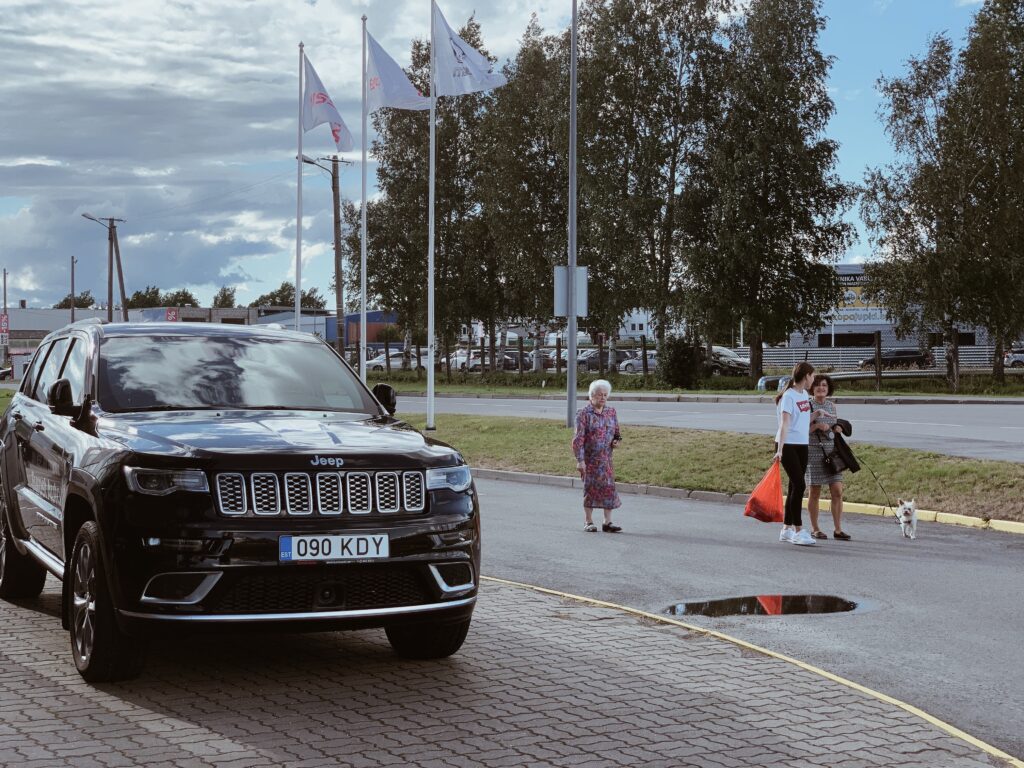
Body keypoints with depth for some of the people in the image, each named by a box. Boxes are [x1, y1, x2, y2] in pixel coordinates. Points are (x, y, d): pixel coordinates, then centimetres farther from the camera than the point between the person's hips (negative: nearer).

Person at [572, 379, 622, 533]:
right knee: (590, 487, 2)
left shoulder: (611, 412, 8)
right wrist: (580, 460, -17)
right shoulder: (584, 413, -8)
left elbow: (616, 432, 20)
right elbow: (578, 438, -12)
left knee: (608, 487, 1)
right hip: (589, 458, -4)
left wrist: (617, 440, -4)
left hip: (606, 458, 4)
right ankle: (588, 521, 13)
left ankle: (608, 522, 8)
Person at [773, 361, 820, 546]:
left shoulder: (805, 395, 13)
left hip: (802, 445, 8)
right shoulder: (789, 396, -12)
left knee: (795, 486, 10)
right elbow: (784, 424, -20)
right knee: (799, 485, -12)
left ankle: (787, 529, 17)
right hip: (788, 445, -8)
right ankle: (798, 531, -9)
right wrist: (780, 449, -25)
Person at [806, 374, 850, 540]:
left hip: (832, 451, 4)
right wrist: (817, 425, -21)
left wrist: (837, 428, 0)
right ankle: (814, 529, 13)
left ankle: (838, 529, 3)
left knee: (837, 491, -2)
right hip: (814, 451, -4)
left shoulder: (832, 405, 11)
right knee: (814, 492, 3)